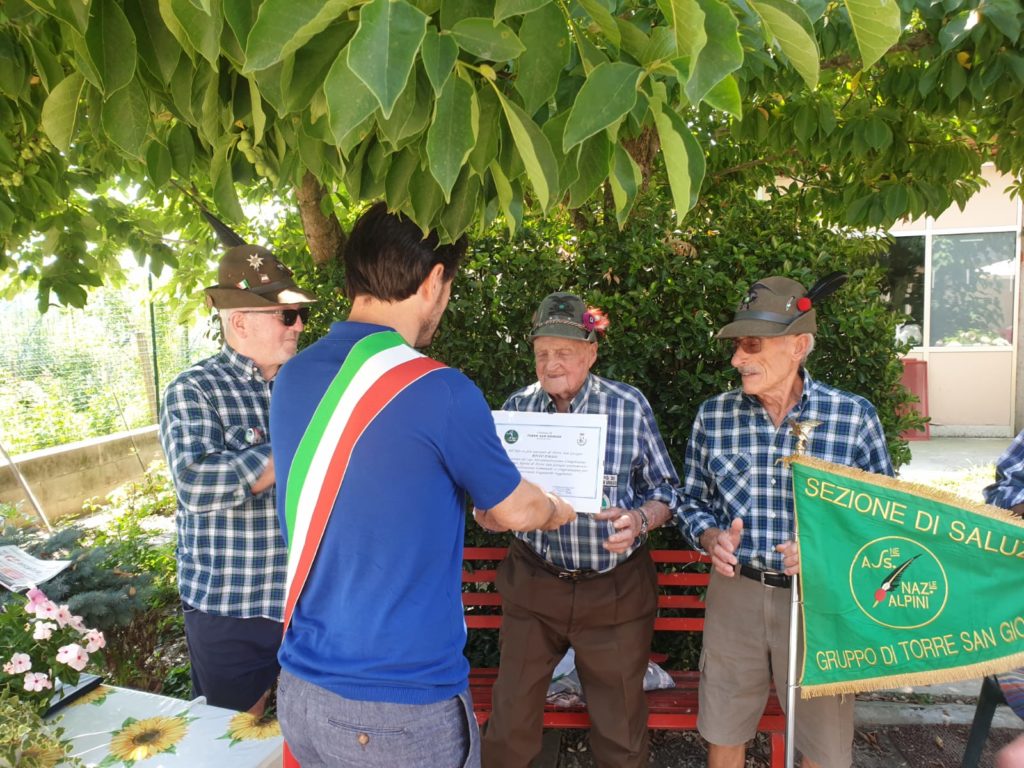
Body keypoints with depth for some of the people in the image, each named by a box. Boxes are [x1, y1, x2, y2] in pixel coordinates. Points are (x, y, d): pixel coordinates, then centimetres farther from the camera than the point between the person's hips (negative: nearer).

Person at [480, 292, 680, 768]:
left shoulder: (630, 406, -9)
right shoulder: (517, 407, -3)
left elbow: (665, 490, -1)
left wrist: (640, 520, -21)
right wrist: (488, 512, -14)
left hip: (614, 588, -1)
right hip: (532, 583, 2)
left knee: (620, 726, 16)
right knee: (510, 723, 13)